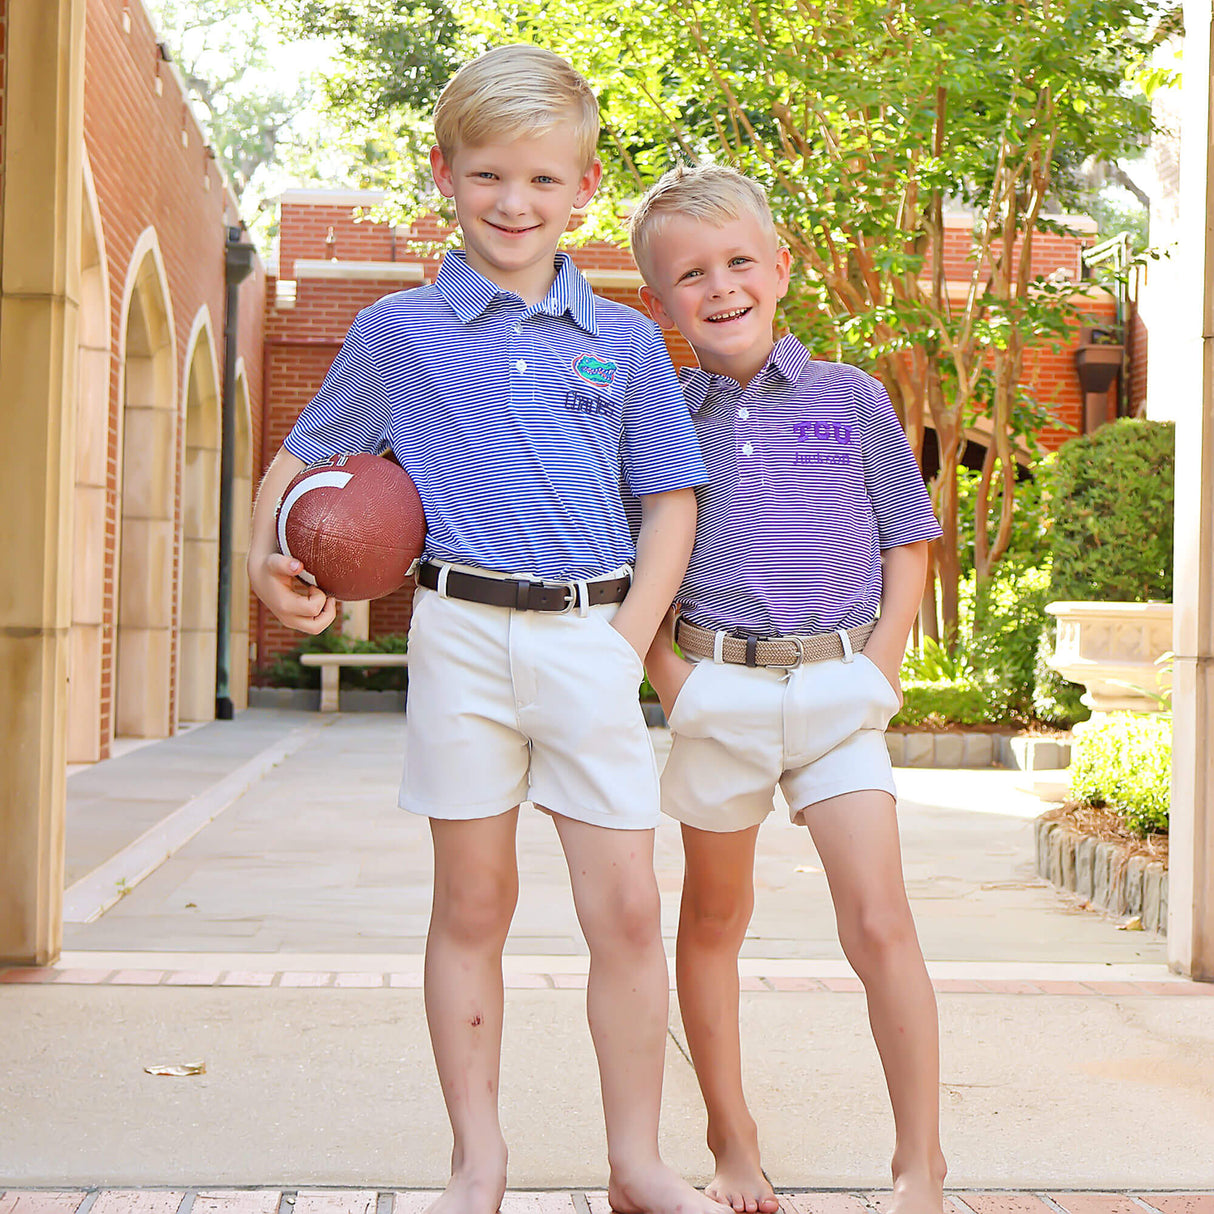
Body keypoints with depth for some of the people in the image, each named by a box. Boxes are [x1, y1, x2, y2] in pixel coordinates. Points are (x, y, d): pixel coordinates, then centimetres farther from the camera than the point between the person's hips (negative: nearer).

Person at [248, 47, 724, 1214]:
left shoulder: (625, 342, 8)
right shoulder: (396, 332, 5)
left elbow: (671, 500, 11)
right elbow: (304, 455, 14)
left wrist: (632, 637, -1)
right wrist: (267, 558, -4)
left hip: (592, 642, 1)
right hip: (462, 633, -1)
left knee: (626, 908, -1)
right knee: (471, 905, 7)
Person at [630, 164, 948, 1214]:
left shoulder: (852, 399, 3)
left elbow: (909, 543, 7)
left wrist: (881, 662, -3)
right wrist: (666, 668, -5)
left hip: (839, 691, -1)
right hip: (716, 689, 1)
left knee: (880, 920, -10)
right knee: (714, 918, 12)